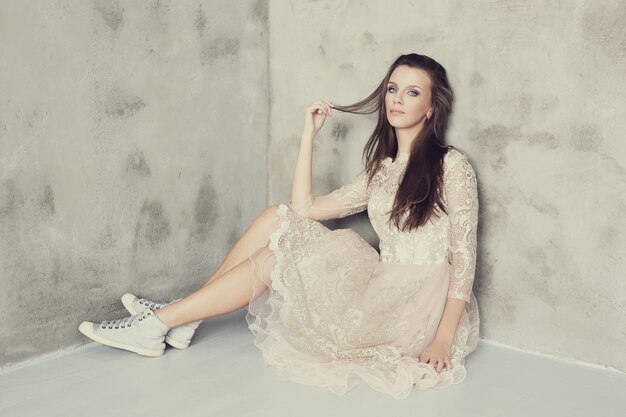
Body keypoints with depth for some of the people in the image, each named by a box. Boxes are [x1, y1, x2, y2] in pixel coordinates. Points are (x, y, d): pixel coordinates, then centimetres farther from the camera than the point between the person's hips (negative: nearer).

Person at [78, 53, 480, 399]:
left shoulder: (450, 164, -6)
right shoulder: (382, 170, 15)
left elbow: (464, 254, -12)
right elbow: (305, 209, 9)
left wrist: (445, 337, -20)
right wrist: (309, 135, 7)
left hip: (420, 310, -6)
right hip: (382, 293, 6)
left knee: (272, 258, -12)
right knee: (277, 218, -6)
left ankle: (158, 324, -2)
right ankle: (180, 318, -3)